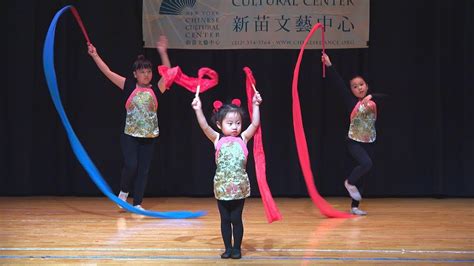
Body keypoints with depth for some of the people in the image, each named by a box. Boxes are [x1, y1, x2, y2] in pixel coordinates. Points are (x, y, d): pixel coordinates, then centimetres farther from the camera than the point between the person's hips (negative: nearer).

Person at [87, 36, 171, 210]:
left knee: (143, 170, 4)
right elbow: (108, 73, -5)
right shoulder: (129, 87, -1)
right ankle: (123, 192, 17)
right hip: (130, 135, -2)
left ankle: (137, 204, 13)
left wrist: (163, 52, -21)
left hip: (149, 137, 2)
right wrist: (95, 56, -12)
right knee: (131, 166, -12)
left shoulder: (155, 90, 1)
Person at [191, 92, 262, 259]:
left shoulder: (243, 138, 2)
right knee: (225, 219, 10)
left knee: (236, 219, 6)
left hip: (239, 187, 0)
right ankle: (228, 248, 21)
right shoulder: (217, 139, 0)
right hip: (222, 187, 1)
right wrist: (198, 110, -24)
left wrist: (255, 105, -10)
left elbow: (255, 124, -5)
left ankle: (237, 248, 18)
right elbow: (204, 127, -13)